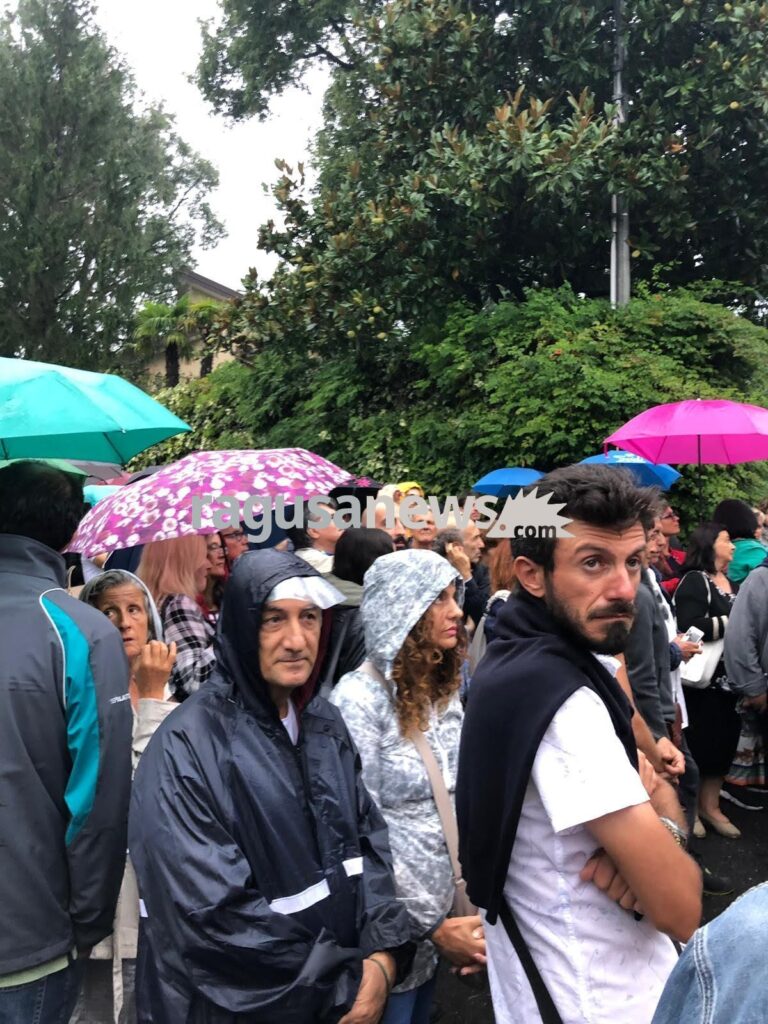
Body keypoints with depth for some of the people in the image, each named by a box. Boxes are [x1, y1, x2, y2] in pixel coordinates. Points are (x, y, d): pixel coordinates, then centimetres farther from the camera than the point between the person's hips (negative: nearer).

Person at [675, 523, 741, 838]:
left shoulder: (730, 582, 13)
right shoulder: (694, 581, -13)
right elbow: (691, 627, -26)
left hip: (729, 678, 8)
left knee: (725, 741, 12)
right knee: (700, 743, 2)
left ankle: (710, 805, 26)